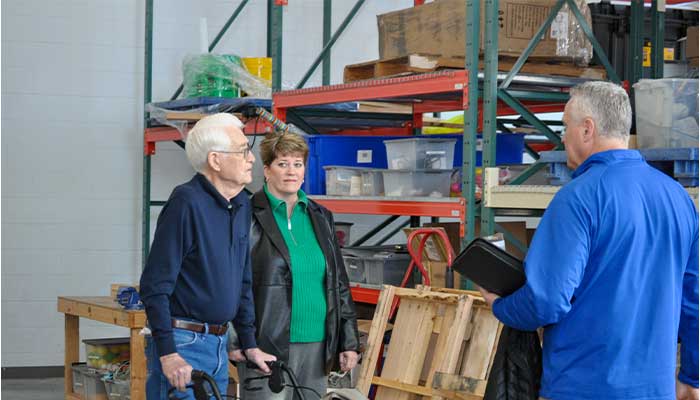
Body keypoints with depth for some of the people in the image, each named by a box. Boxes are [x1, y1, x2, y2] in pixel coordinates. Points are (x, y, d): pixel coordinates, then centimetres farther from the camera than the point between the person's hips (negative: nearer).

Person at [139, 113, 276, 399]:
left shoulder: (242, 205, 10)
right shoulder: (186, 202, -16)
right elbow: (155, 285, -18)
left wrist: (249, 343, 16)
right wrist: (167, 354, -22)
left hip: (219, 343, 8)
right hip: (182, 343, -8)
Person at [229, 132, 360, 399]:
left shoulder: (321, 217, 14)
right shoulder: (248, 217, -3)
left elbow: (339, 284, 17)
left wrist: (349, 341, 12)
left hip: (316, 346, 5)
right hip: (267, 346, -5)